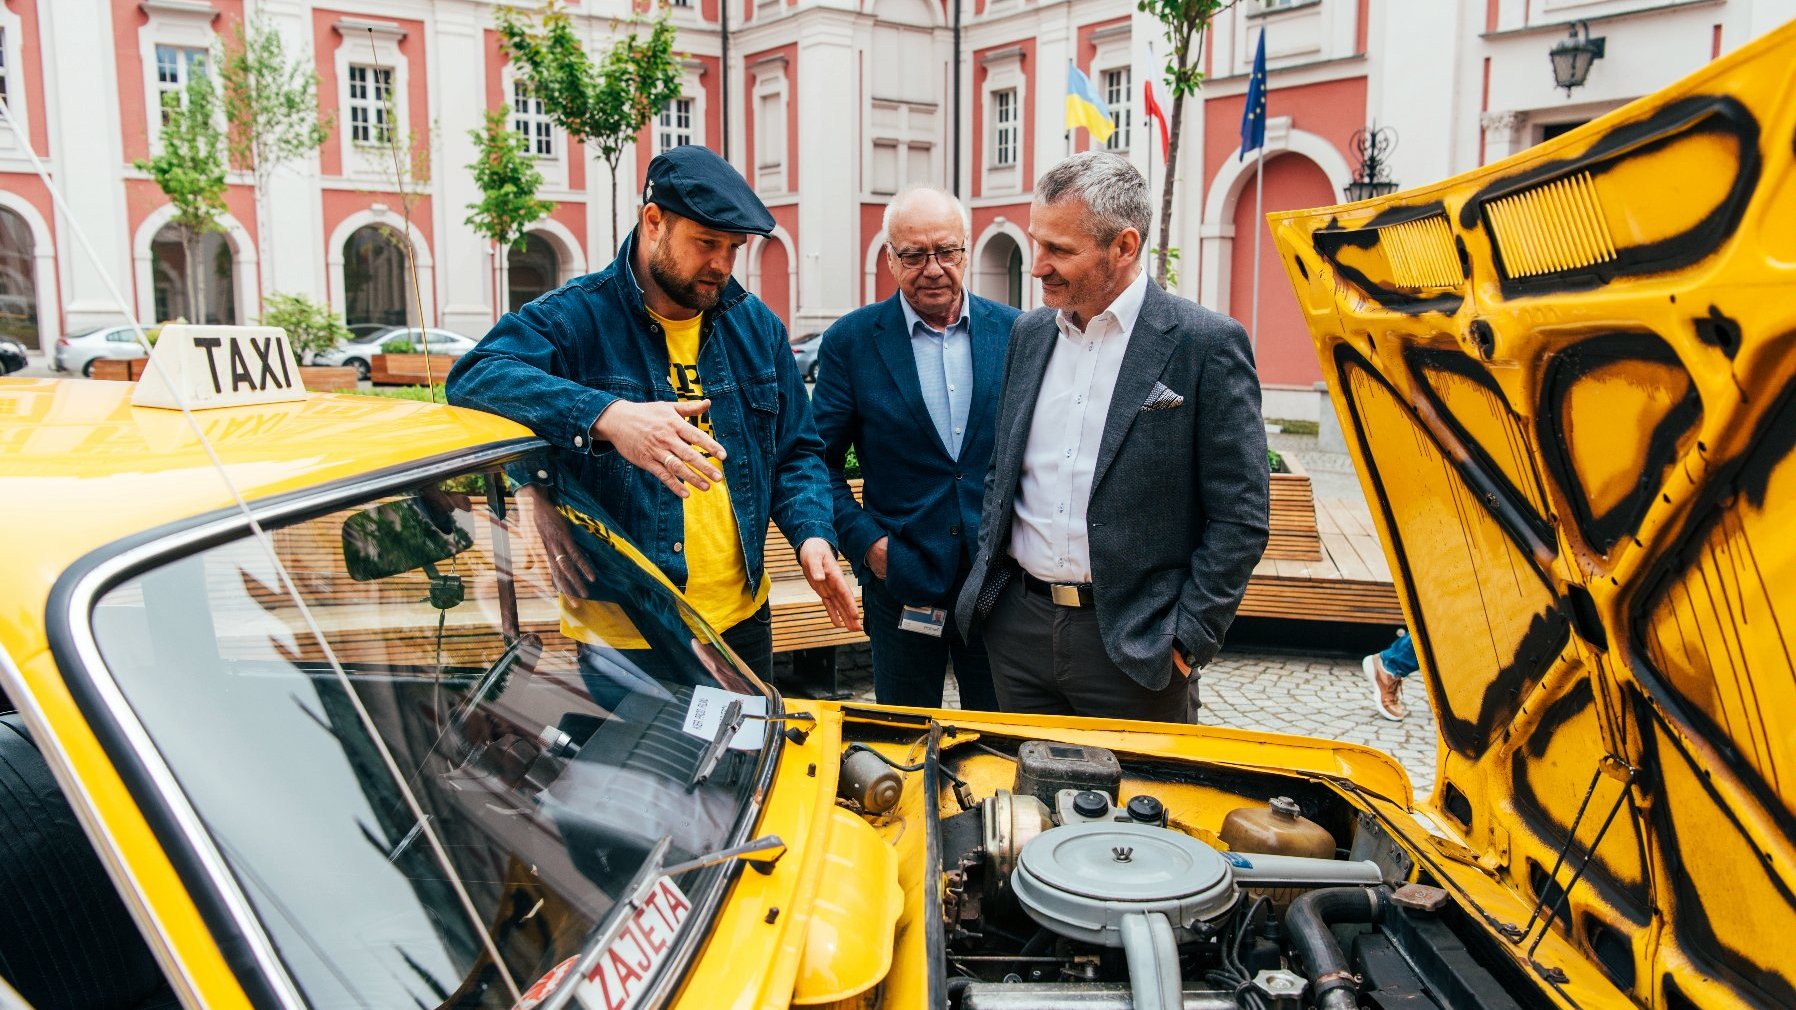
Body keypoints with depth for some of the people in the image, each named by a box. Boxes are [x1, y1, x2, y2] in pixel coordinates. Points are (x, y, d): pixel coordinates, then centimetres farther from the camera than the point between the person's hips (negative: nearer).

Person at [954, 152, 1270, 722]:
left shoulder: (1207, 344, -10)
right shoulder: (1029, 333, 8)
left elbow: (1240, 518, -10)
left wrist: (1188, 640, -12)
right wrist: (988, 577, 9)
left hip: (1131, 642, -5)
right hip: (1017, 626, 5)